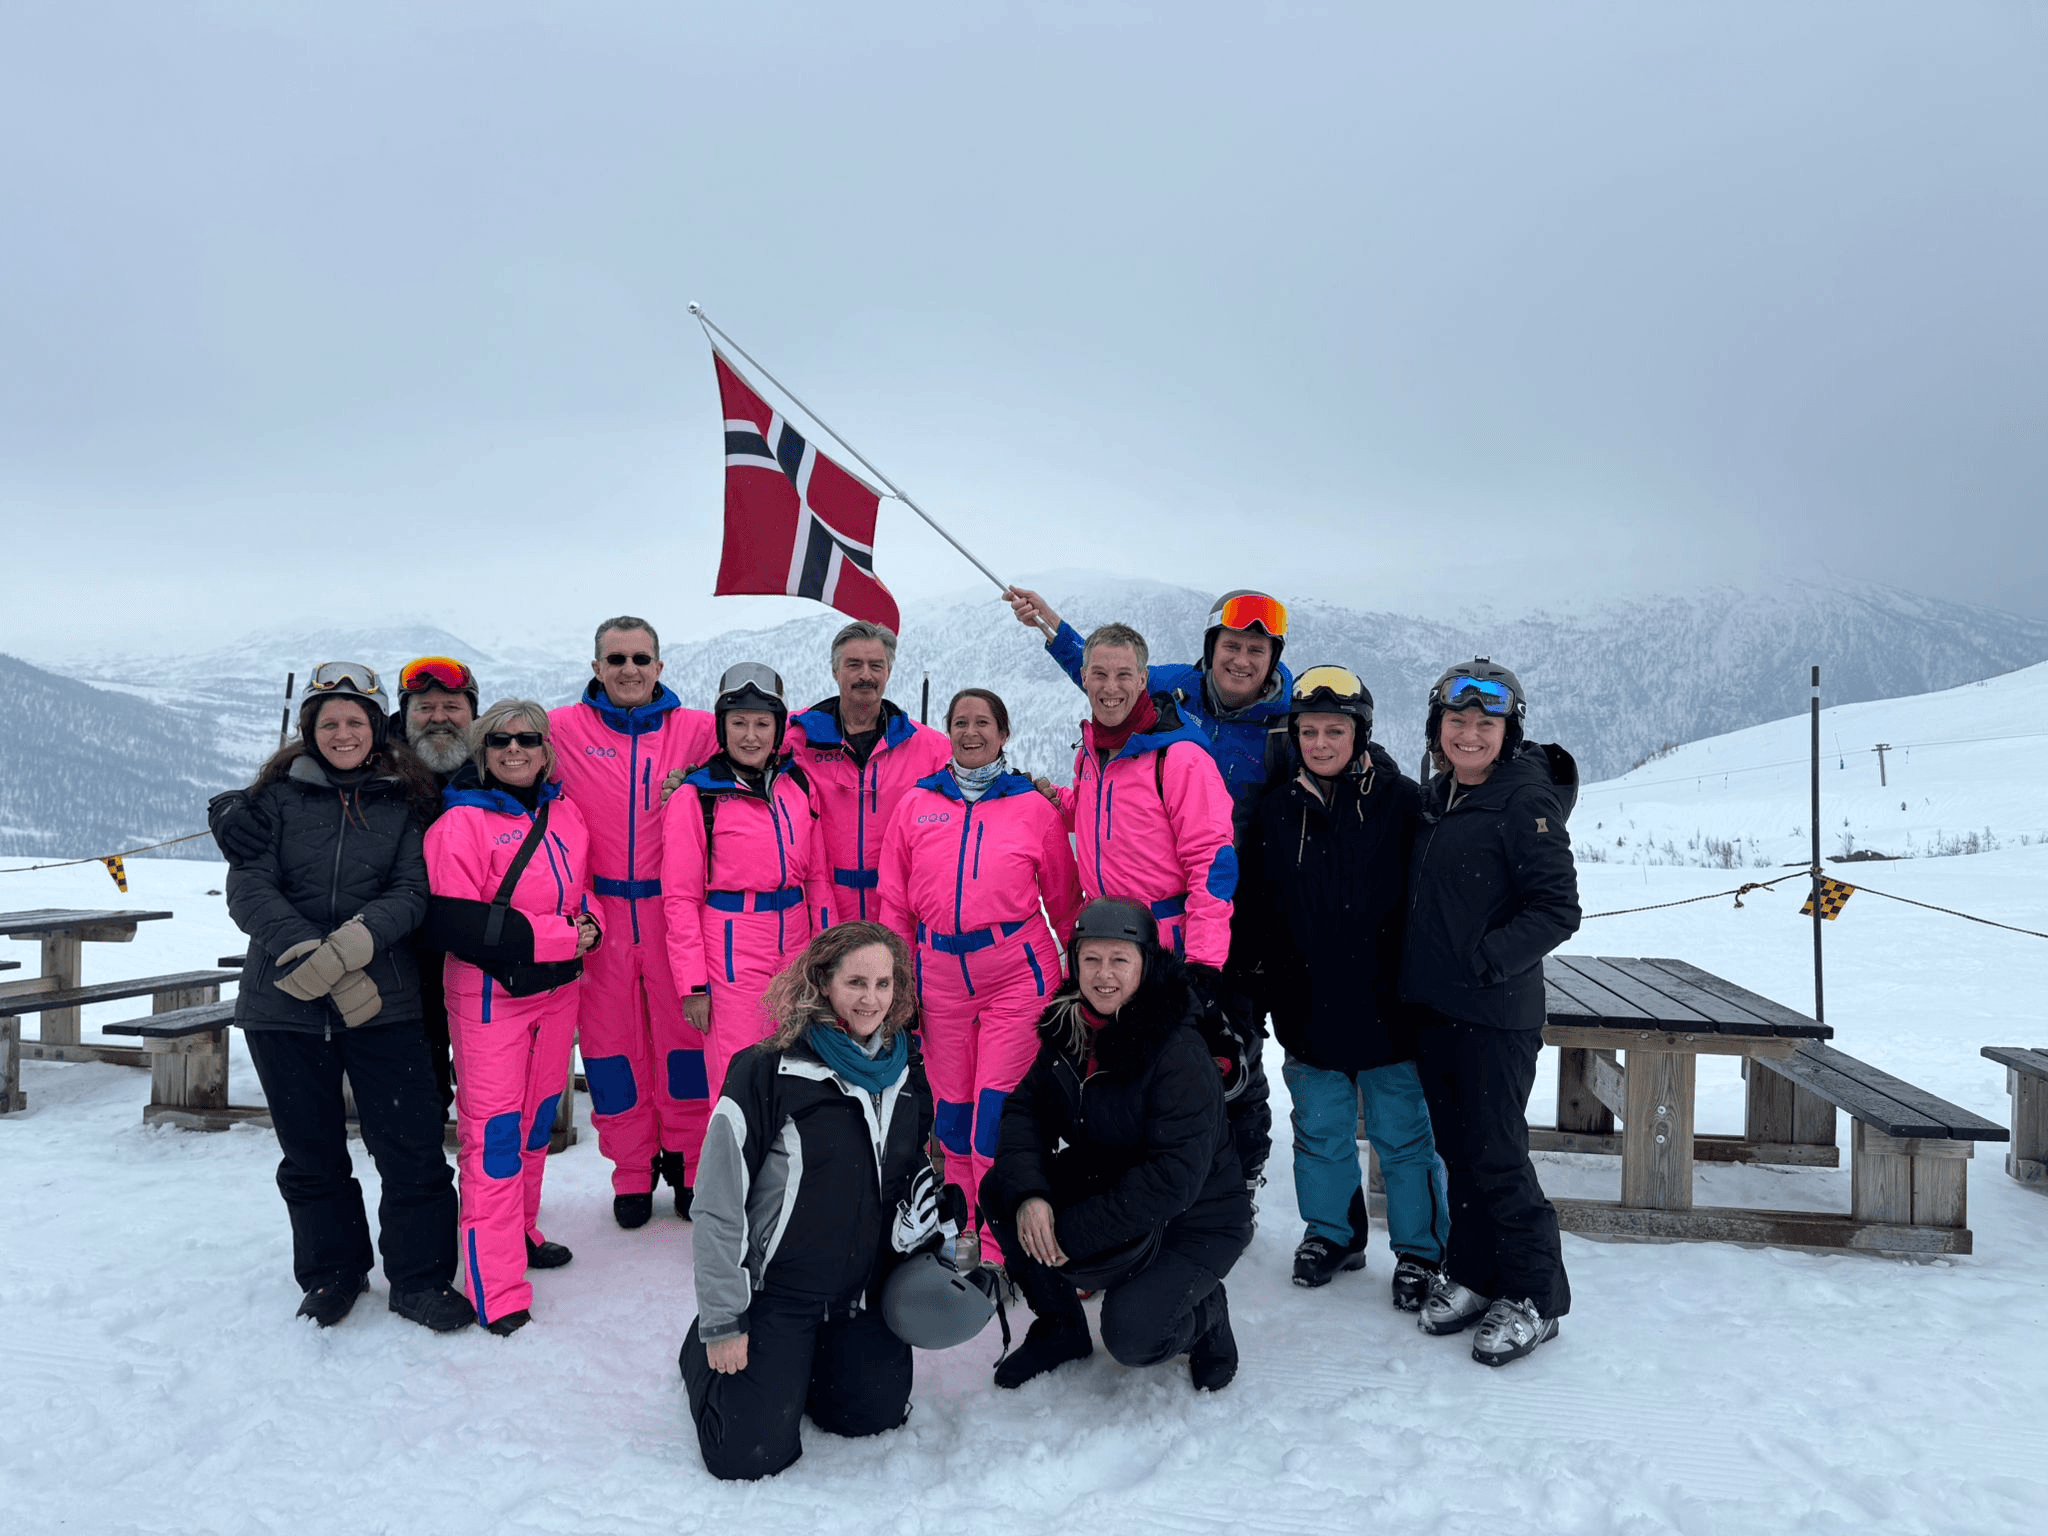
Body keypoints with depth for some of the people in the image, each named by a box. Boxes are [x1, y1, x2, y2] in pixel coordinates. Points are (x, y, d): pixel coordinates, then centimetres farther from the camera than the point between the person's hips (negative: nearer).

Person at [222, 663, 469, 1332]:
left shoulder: (404, 801, 4)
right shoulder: (277, 795, 4)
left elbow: (411, 893, -5)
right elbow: (248, 889, -5)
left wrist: (350, 946, -22)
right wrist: (311, 958, -19)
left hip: (382, 1003, -1)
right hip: (282, 1005, 1)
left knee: (412, 1147, -1)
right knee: (311, 1152, 13)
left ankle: (420, 1278, 17)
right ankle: (332, 1272, 34)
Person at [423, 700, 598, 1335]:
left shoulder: (564, 815, 7)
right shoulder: (462, 822, -12)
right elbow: (456, 920, -17)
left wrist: (587, 923, -5)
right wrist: (559, 937, -19)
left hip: (558, 987, 7)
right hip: (490, 994, -6)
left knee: (538, 1116, 18)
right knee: (494, 1131, -4)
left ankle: (521, 1233, 36)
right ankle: (499, 1293, 1)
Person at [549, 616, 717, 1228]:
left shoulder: (695, 729, 3)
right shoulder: (564, 729, 2)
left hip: (674, 908, 0)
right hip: (600, 910, 0)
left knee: (686, 1033, 7)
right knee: (612, 1041, 7)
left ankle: (690, 1164, 23)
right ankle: (632, 1173, 23)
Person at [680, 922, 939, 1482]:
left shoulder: (905, 1076, 1)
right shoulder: (767, 1072, -18)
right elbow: (717, 1204, -14)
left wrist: (930, 1247, 4)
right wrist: (722, 1323, -12)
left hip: (864, 1294, 5)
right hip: (774, 1291, -5)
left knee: (875, 1416, 2)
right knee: (751, 1455, -8)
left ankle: (806, 1362, 30)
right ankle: (704, 1353, 22)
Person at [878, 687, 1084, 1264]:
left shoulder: (1034, 806, 3)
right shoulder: (916, 804, 8)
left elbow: (1064, 901, 10)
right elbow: (894, 903, 10)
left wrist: (1079, 971, 9)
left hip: (1017, 974, -3)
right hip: (940, 975, 3)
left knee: (997, 1109, -6)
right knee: (952, 1109, 9)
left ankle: (1001, 1249, 7)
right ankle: (967, 1230, 28)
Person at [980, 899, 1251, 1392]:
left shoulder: (1181, 1053, -27)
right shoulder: (1068, 1030, -6)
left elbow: (1175, 1177, -31)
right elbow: (1025, 1110, -6)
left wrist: (1073, 1234, -30)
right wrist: (1028, 1194, -27)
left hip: (1196, 1220, -6)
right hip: (1105, 1184, 6)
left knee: (1131, 1336, -26)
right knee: (1001, 1187, -14)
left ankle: (1205, 1314, 10)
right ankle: (1059, 1328, 7)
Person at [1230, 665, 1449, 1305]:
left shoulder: (1402, 804, -9)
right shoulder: (1277, 810, 2)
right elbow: (1250, 908, 9)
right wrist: (1260, 978, 5)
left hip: (1386, 1011, -3)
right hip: (1310, 1011, 4)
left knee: (1403, 1137, 9)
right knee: (1320, 1133, 17)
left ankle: (1421, 1251, 27)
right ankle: (1331, 1233, 37)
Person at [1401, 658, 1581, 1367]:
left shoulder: (1526, 802, -12)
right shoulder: (1434, 797, 10)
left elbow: (1558, 909, -15)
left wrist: (1485, 960, -23)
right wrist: (1418, 968, 11)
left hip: (1496, 1014, -7)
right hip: (1433, 1006, 7)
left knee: (1496, 1152, -1)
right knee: (1458, 1146, 15)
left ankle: (1534, 1296, 15)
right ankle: (1472, 1274, 29)